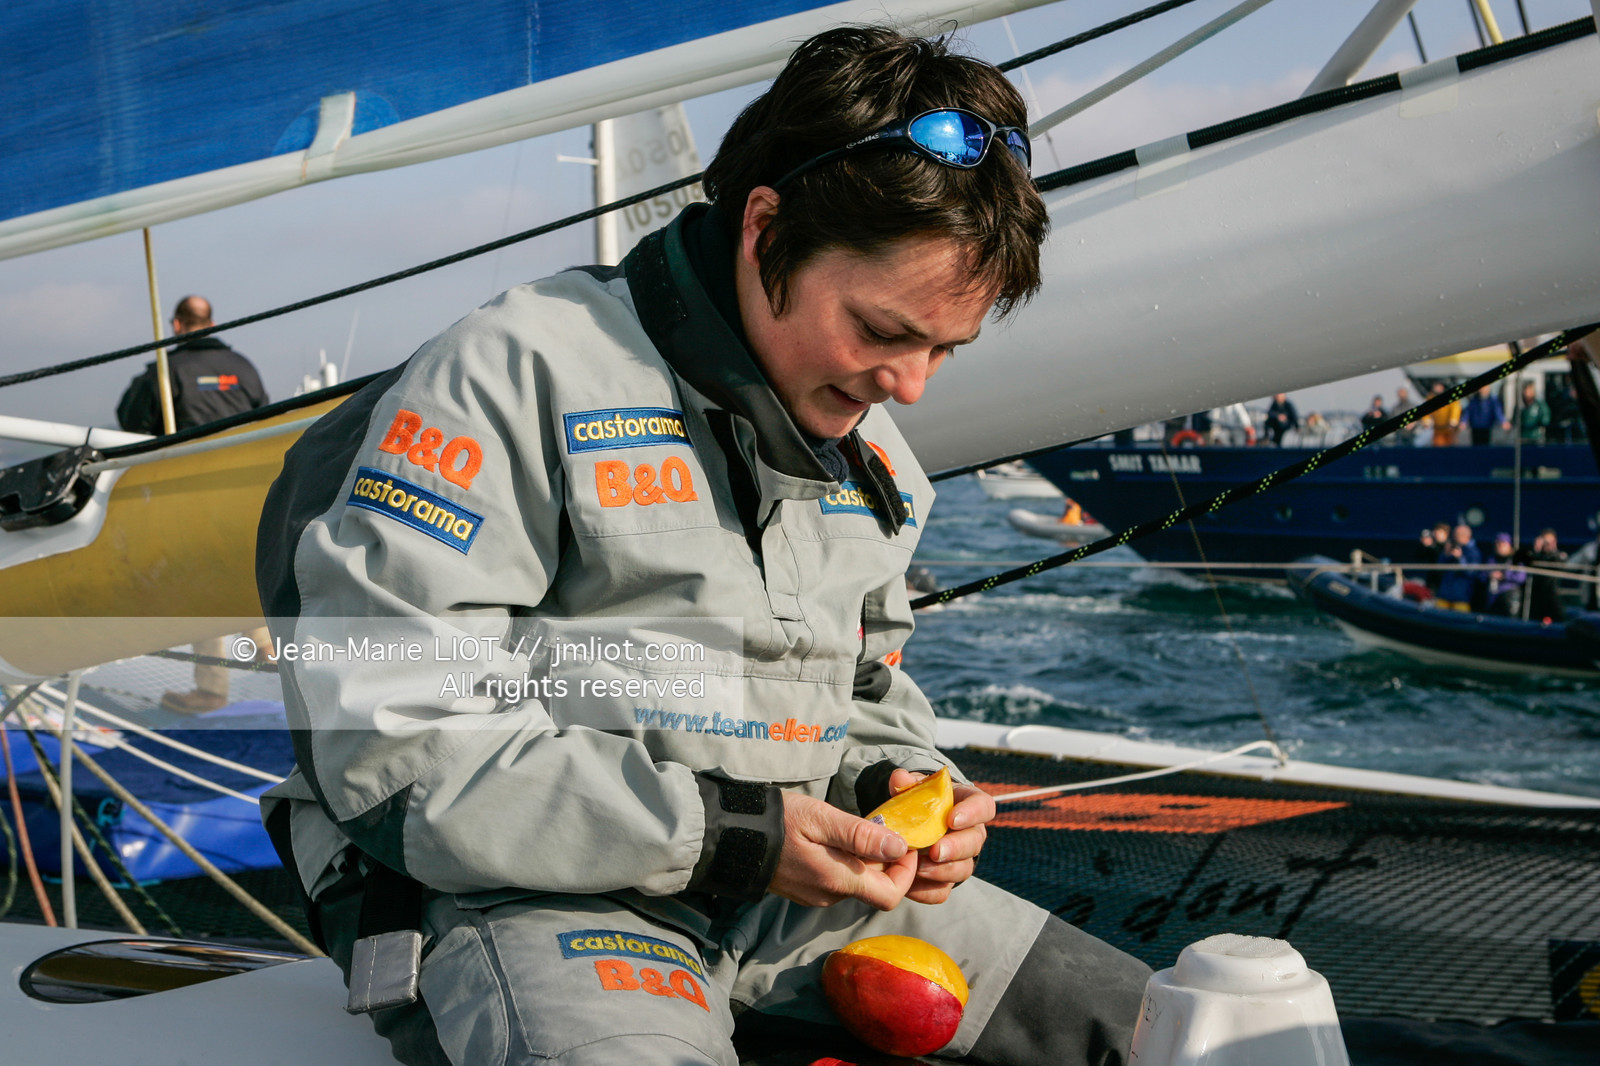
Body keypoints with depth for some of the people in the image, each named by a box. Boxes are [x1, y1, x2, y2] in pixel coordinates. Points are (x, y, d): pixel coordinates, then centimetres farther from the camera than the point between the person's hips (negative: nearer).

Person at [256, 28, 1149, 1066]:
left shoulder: (874, 453, 14)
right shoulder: (516, 376, -12)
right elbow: (388, 744, -18)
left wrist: (898, 785, 2)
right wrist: (718, 835, -20)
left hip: (806, 886, 7)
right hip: (533, 894, -7)